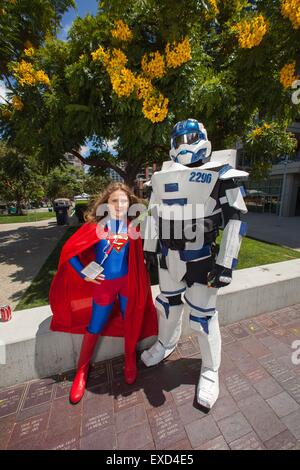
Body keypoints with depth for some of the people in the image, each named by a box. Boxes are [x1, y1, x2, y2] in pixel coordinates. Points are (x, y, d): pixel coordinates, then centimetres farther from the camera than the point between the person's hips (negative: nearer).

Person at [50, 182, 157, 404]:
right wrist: (84, 274, -4)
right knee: (93, 330, 14)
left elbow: (140, 256, 3)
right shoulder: (96, 225, -9)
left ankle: (130, 361, 43)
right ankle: (82, 371, 40)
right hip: (103, 284, -1)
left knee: (131, 324, 14)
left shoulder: (133, 227, -5)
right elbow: (69, 250, -3)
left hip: (127, 282, 1)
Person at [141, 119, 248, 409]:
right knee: (168, 302, 21)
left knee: (203, 315, 7)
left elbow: (234, 219, -9)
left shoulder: (221, 174, -5)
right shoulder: (164, 177, 9)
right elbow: (154, 215, 13)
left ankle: (210, 371, 35)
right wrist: (149, 248, 12)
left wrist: (226, 263, -14)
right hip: (168, 255, 5)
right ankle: (165, 344, 50)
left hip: (200, 257, -4)